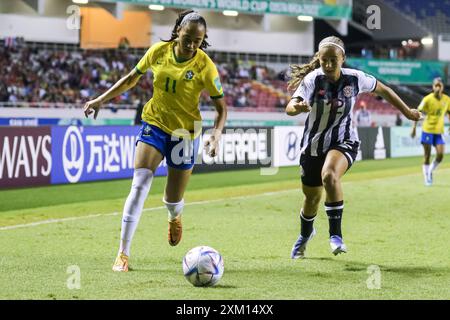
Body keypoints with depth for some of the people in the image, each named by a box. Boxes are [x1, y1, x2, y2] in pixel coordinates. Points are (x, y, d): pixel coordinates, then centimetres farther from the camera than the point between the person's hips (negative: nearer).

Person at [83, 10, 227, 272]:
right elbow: (132, 78, 9)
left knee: (173, 201, 7)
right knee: (140, 184, -19)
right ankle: (123, 253, -16)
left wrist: (216, 134, -27)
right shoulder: (159, 51, -8)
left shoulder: (205, 66, -16)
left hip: (185, 133, -1)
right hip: (154, 124, 1)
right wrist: (102, 99, 6)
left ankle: (175, 217, 48)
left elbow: (221, 106, -10)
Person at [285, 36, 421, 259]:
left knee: (329, 175, -34)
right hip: (313, 146, 1)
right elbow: (290, 107, -33)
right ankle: (305, 234, 50)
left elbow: (383, 90, 6)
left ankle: (335, 234, -25)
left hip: (343, 142, -1)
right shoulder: (313, 79, -18)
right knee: (312, 197, 15)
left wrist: (407, 112, 14)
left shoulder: (354, 79, -13)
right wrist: (297, 108, -57)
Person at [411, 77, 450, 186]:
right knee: (427, 156, 1)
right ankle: (427, 178, 12)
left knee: (440, 154, -8)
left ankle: (430, 171, 18)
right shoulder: (428, 99, -11)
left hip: (439, 131, 3)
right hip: (428, 129, -3)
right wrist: (414, 128, -12)